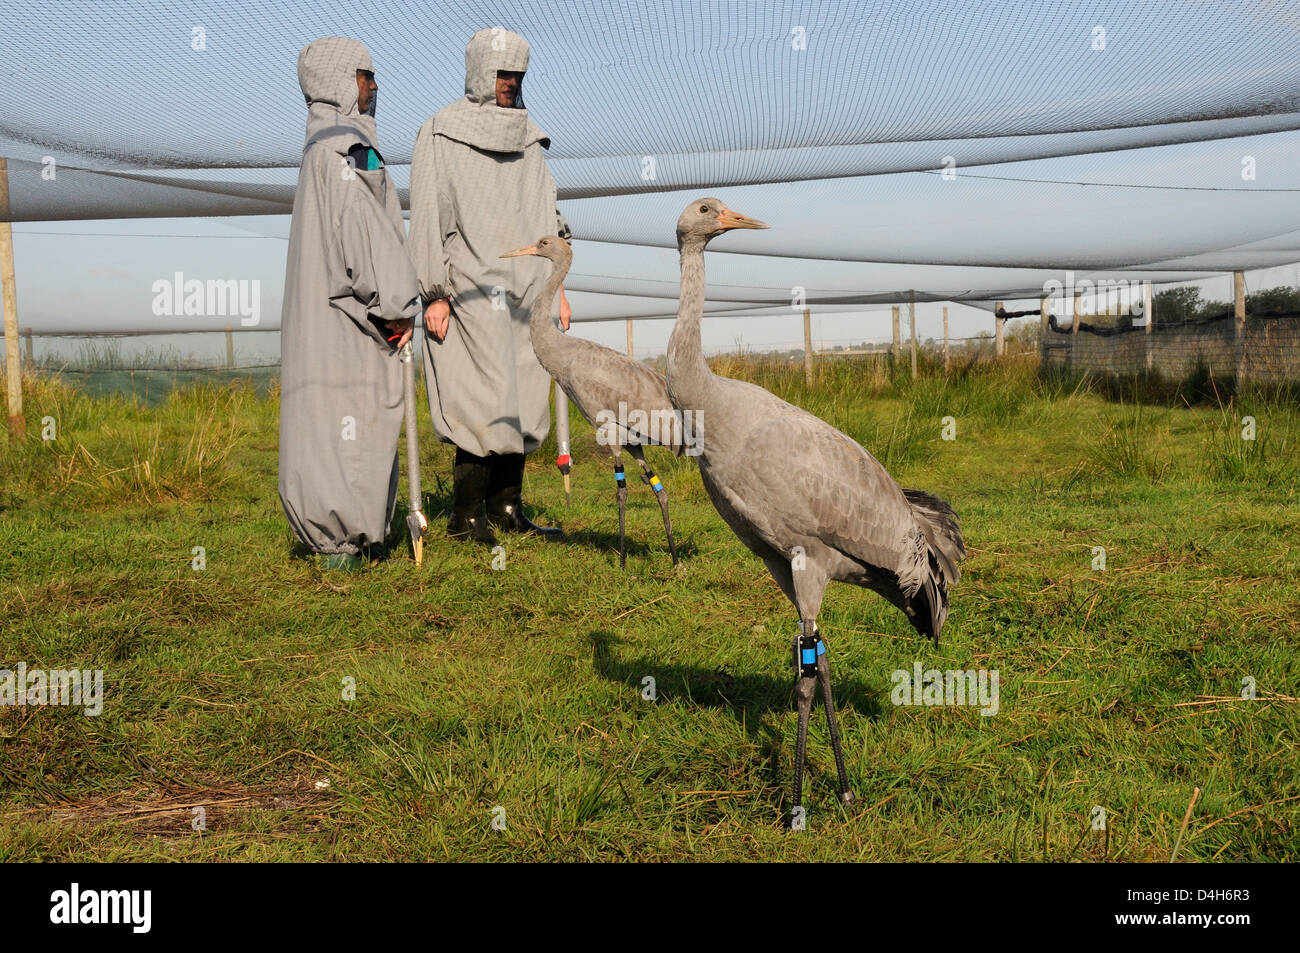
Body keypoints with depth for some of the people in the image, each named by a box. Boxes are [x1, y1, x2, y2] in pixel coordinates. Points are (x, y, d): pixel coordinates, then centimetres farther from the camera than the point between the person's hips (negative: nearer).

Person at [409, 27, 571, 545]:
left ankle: (507, 506, 14)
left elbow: (547, 216, 21)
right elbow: (428, 218, -5)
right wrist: (435, 294, -11)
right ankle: (466, 514, 0)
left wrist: (557, 286, 16)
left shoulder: (527, 138, 18)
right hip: (472, 293, -6)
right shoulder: (441, 134, -1)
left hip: (525, 292, 6)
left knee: (522, 401, 4)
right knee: (486, 403, -10)